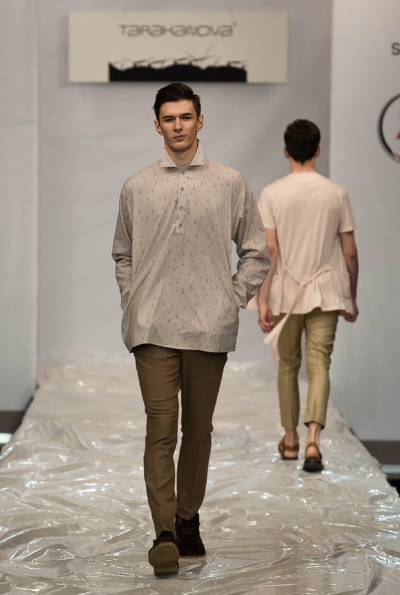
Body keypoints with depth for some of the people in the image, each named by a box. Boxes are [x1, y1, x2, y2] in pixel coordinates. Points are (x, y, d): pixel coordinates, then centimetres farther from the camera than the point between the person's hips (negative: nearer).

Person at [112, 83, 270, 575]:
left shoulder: (230, 184, 6)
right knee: (161, 428, -10)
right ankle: (164, 533, -13)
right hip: (152, 329, 0)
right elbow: (122, 255, 19)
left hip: (209, 329, 1)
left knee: (198, 429, 8)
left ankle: (188, 522, 22)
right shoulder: (137, 188, 8)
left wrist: (232, 300, 3)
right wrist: (134, 302, 8)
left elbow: (256, 252, 11)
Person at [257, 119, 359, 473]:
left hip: (285, 293, 0)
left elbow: (269, 249, -11)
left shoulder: (272, 194, -5)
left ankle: (291, 440, 24)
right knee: (319, 365, -3)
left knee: (288, 365, 15)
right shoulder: (336, 194, 0)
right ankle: (313, 441, -20)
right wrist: (352, 298, 13)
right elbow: (350, 252, 2)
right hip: (325, 293, 0)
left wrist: (263, 300, -9)